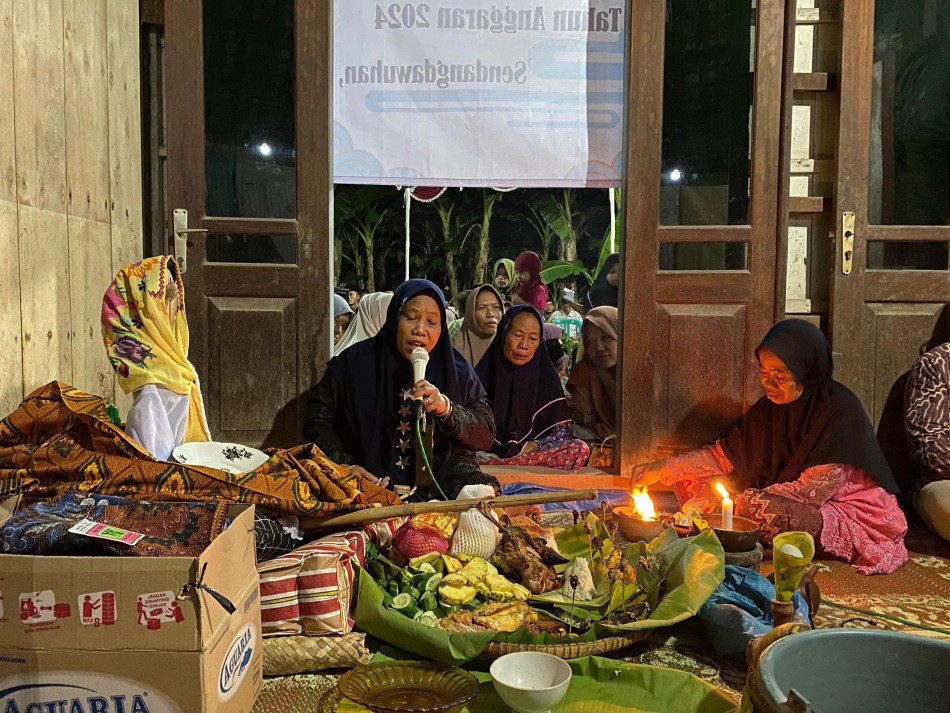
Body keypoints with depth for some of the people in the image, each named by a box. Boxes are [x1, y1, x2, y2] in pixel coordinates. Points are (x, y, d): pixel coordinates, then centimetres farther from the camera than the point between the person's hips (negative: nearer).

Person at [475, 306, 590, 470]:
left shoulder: (546, 376, 8)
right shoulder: (483, 373, 3)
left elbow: (562, 431, 5)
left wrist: (531, 447, -12)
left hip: (531, 454, 4)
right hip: (486, 454, -3)